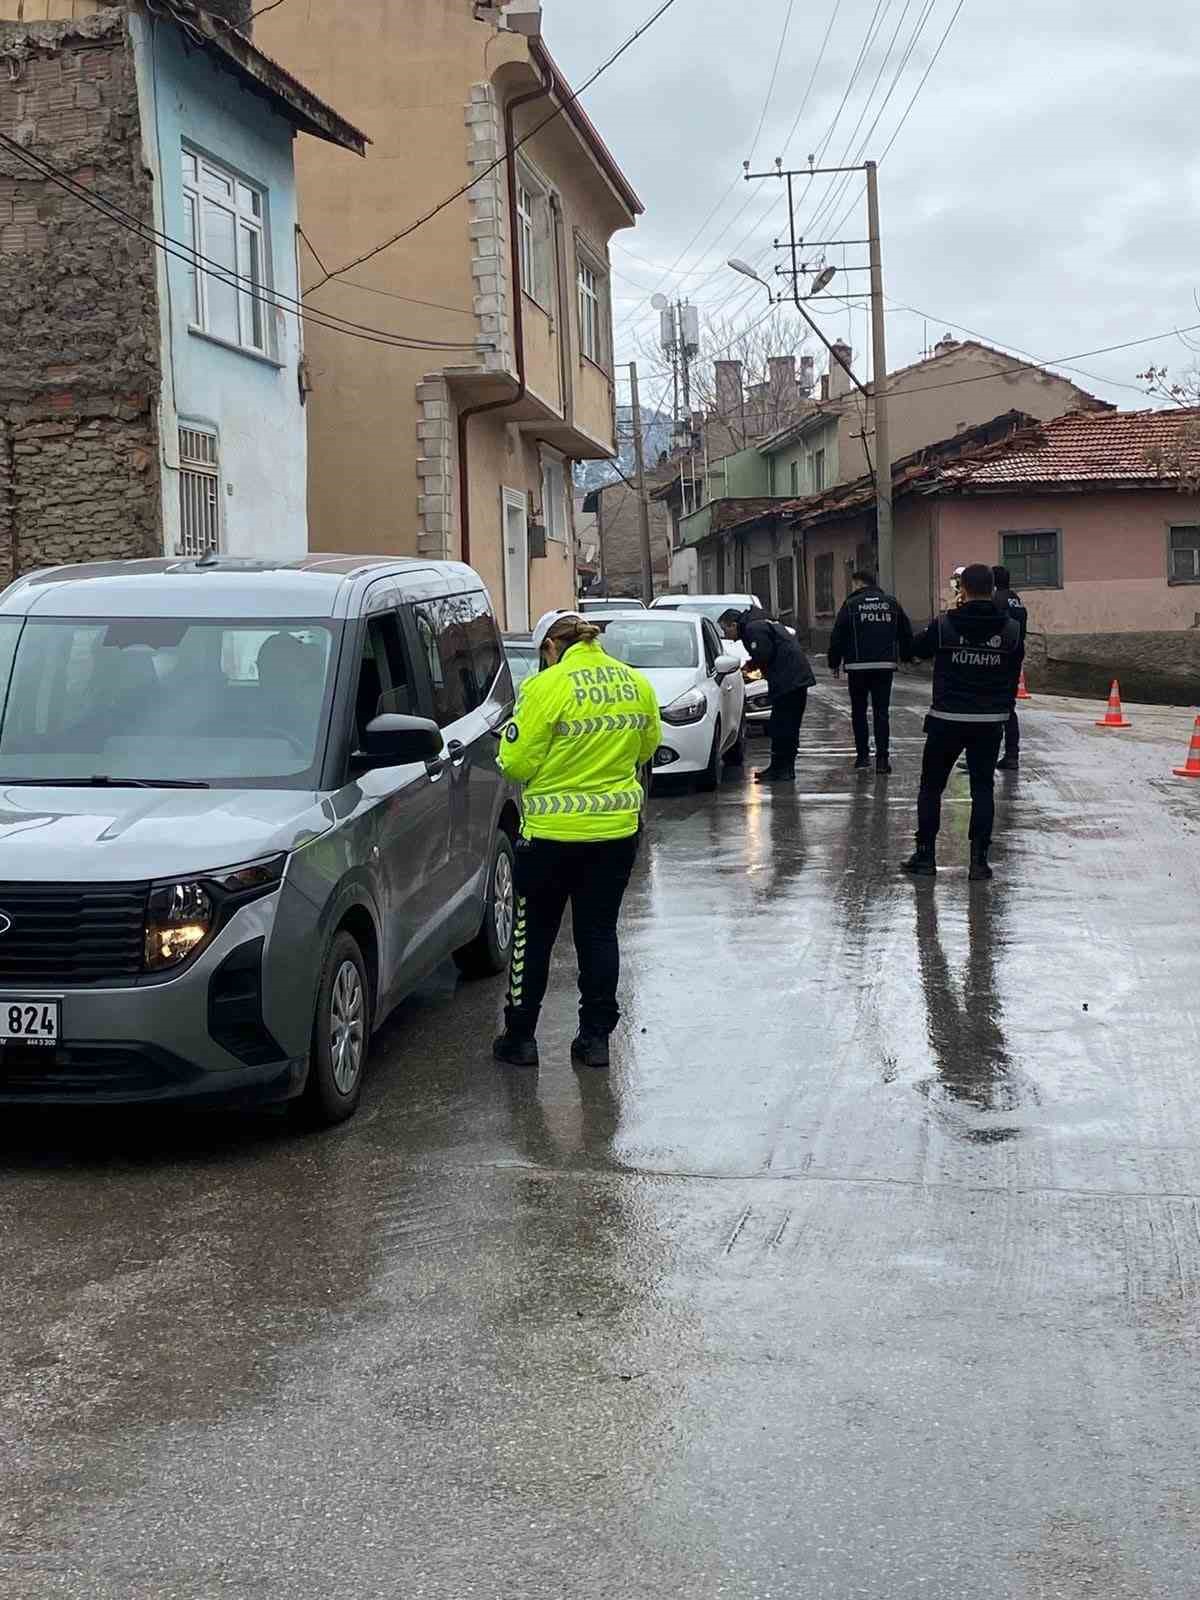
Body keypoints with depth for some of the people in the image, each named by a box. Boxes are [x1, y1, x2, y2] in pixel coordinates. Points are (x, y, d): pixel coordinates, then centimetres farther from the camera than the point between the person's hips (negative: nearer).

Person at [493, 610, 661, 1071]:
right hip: (618, 827, 4)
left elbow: (517, 763, -13)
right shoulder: (636, 683, 1)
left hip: (554, 832, -4)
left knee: (534, 934, 10)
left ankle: (520, 1038, 17)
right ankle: (595, 1036, 15)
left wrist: (509, 736, 8)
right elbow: (647, 747, 14)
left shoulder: (547, 687, -15)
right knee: (599, 932, 13)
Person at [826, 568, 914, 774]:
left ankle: (862, 754, 12)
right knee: (881, 711, 3)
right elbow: (906, 633, 12)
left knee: (859, 711, 11)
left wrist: (834, 663, 6)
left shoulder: (851, 604, -4)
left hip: (858, 666, -2)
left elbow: (838, 636, -3)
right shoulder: (892, 603, 7)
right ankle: (882, 758, -3)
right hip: (885, 665, 2)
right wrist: (907, 655, 24)